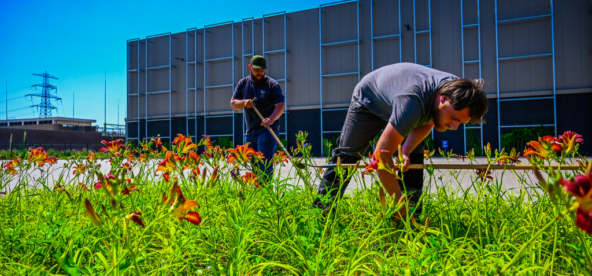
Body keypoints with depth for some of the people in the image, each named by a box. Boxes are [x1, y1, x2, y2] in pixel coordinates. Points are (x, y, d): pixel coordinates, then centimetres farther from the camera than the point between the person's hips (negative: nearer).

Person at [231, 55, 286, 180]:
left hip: (267, 129, -5)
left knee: (265, 163, -14)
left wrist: (271, 119, -30)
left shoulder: (272, 84, -4)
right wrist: (244, 103, -14)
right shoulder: (243, 83, 11)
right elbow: (233, 103, 9)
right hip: (250, 130, 5)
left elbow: (281, 105, -12)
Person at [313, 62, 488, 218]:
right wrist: (399, 202, -40)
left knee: (413, 159, -7)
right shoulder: (412, 102, -49)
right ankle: (321, 210, 8)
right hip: (368, 100, -6)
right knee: (346, 155, -3)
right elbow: (381, 154, -47)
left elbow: (426, 123, -7)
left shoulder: (455, 88, -26)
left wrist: (405, 152, -24)